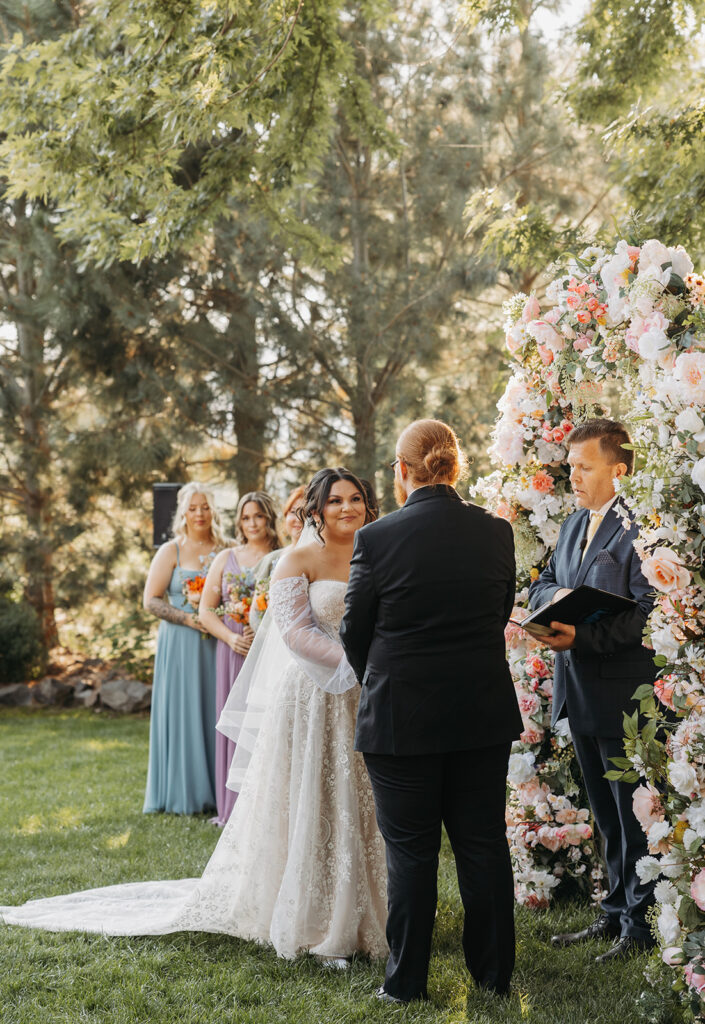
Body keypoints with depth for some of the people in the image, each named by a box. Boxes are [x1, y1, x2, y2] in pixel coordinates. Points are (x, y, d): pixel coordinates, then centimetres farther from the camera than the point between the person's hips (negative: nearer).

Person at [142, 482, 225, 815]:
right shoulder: (171, 551, 2)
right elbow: (151, 600, -3)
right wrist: (188, 618, -15)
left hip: (217, 643, 2)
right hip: (181, 643, -2)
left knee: (215, 710, 3)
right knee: (183, 710, -1)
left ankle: (215, 788, 11)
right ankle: (183, 792, 6)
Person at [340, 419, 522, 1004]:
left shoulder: (377, 539, -13)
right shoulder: (496, 533, -3)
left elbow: (355, 632, -3)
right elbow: (501, 614, 8)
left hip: (401, 715, -3)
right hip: (483, 712, 3)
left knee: (410, 850, 8)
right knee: (484, 843, 14)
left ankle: (406, 980, 16)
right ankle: (494, 971, 24)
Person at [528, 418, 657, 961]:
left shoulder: (640, 527, -16)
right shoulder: (575, 523, 13)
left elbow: (648, 610, -23)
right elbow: (542, 584, 19)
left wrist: (582, 635, -27)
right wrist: (554, 596, -4)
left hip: (625, 694, -9)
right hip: (580, 692, 9)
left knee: (634, 811, 2)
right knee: (606, 813, 18)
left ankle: (641, 923, 15)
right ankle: (616, 912, 30)